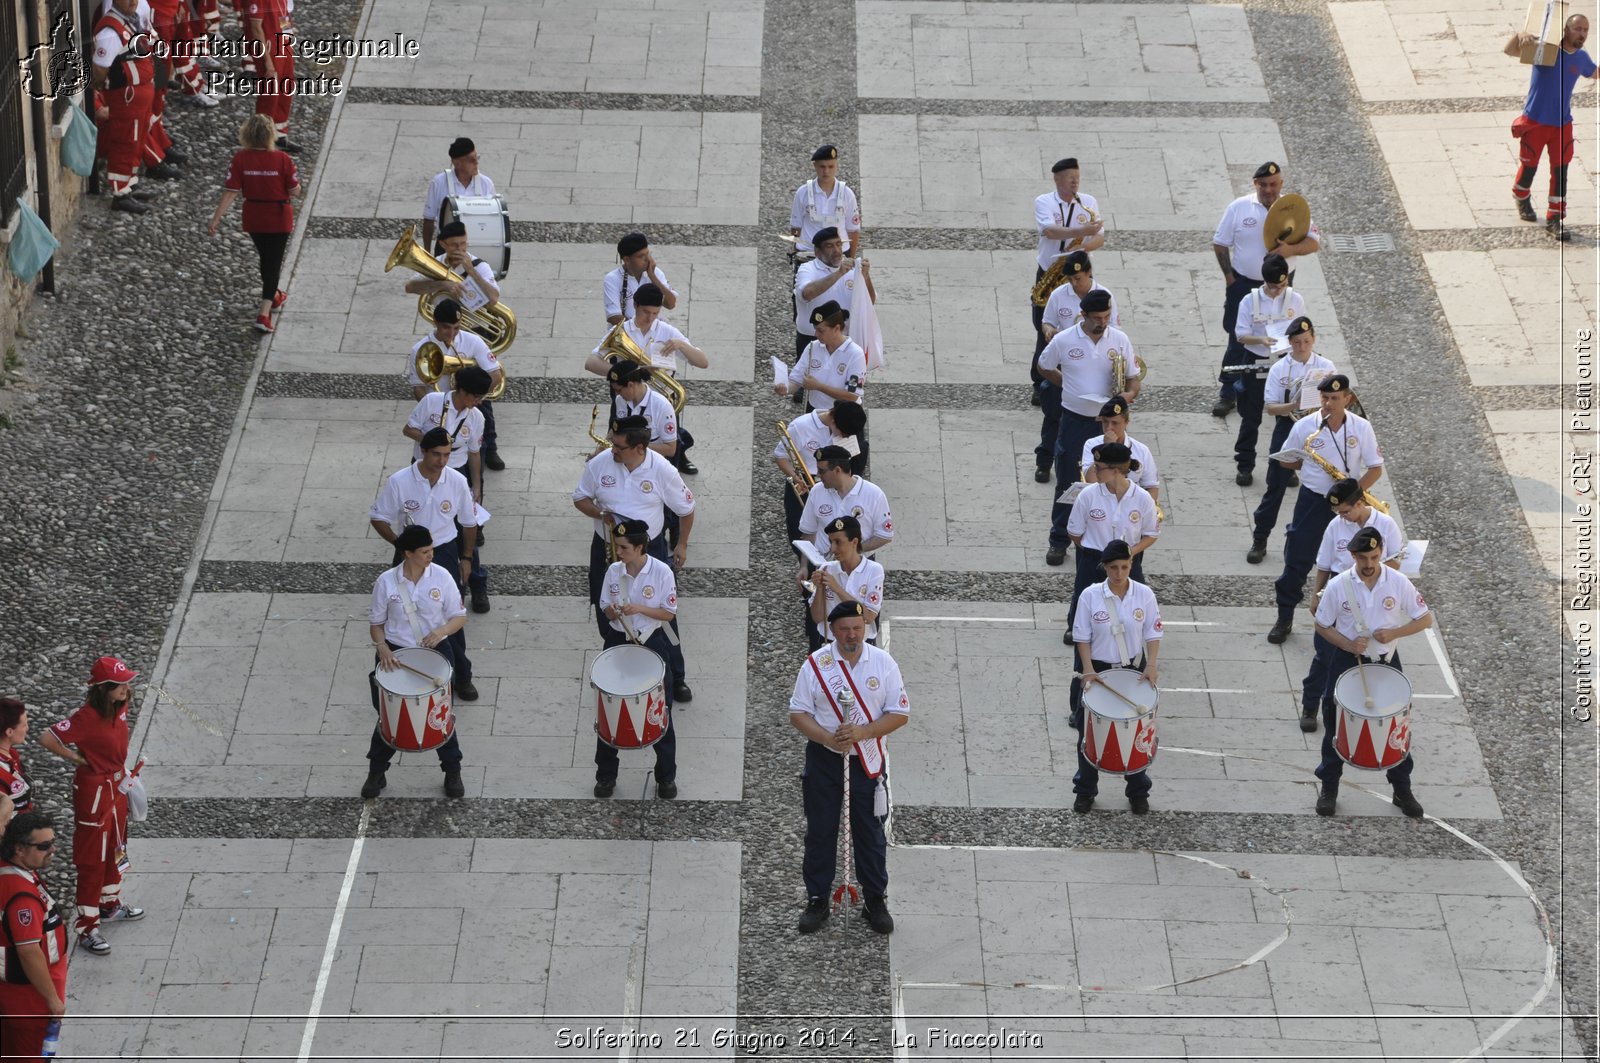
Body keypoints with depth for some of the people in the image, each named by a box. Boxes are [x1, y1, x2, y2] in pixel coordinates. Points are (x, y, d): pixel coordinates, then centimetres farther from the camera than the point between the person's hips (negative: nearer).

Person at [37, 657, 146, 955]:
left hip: (116, 784, 9)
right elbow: (47, 739, -30)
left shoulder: (120, 707, -4)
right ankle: (87, 928, 8)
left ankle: (110, 905, 45)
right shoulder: (87, 717, -29)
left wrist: (120, 767, 9)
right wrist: (78, 758, -17)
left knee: (115, 849, 25)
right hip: (94, 790, -9)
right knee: (92, 860, 0)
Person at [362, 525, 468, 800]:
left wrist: (441, 631, -22)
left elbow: (460, 617, -2)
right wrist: (382, 648, -18)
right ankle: (377, 772, 20)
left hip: (436, 650, 0)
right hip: (397, 652, 0)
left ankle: (452, 772, 20)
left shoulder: (441, 576, -9)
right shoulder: (386, 582, -9)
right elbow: (376, 622, 2)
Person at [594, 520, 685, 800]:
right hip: (619, 643, 3)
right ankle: (606, 776, 19)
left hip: (652, 644, -3)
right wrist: (612, 612, -18)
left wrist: (639, 609, -23)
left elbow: (669, 613, -9)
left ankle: (666, 777, 17)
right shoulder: (613, 571, -3)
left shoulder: (661, 572, -13)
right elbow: (606, 609, 6)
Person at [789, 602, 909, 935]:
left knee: (869, 832, 7)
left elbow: (900, 714, -5)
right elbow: (798, 712, -5)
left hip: (867, 760, 0)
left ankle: (876, 901, 18)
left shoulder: (883, 663, -4)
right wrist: (828, 738, -21)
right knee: (820, 831, 7)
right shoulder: (815, 664, -6)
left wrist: (863, 732, -20)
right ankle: (817, 901, 17)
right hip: (823, 758, 0)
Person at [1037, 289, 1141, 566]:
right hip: (1074, 419, -1)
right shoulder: (1063, 341, -9)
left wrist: (1129, 393, -22)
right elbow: (1044, 367, 9)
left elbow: (1133, 377, 0)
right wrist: (1069, 386, 1)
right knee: (1067, 482, 5)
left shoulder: (1120, 340, -5)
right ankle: (1059, 541, 16)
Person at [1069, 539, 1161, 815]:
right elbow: (1082, 637, -6)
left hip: (1134, 671, 1)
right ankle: (1085, 790, 26)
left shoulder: (1144, 595, -9)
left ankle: (1138, 792, 26)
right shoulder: (1090, 596, -12)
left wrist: (1151, 664, -16)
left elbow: (1152, 634, -2)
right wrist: (1088, 670, -16)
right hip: (1098, 671, -1)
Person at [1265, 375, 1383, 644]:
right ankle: (1284, 619, 12)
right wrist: (1307, 461, -11)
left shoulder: (1361, 428, -6)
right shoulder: (1305, 426, -6)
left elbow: (1376, 468, -2)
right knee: (1296, 561, 1)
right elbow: (1286, 461, 6)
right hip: (1312, 501, 0)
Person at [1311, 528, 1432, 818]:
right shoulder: (1338, 587, -14)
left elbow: (1425, 619, -6)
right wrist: (1348, 644, -20)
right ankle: (1329, 788, 25)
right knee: (1337, 725, 9)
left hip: (1386, 663, 1)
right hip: (1347, 663, 0)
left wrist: (1394, 633, -22)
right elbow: (1322, 626, -3)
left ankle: (1402, 789, 25)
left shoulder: (1398, 583, -14)